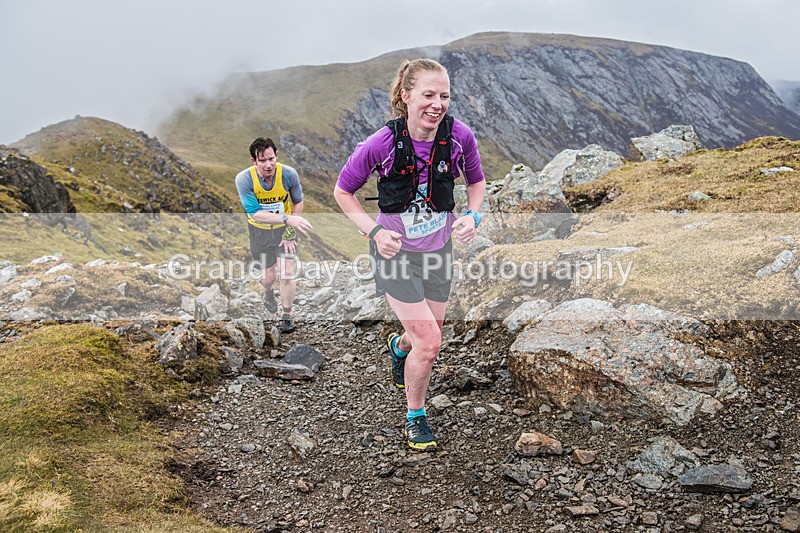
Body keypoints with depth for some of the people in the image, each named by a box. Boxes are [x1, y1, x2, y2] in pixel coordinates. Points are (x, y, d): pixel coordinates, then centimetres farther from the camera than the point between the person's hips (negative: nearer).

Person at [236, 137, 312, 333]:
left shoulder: (289, 174, -23)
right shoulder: (244, 179, -27)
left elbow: (298, 202, -5)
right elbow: (255, 214, -32)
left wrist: (290, 232, -10)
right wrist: (287, 218, -45)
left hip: (284, 229, 0)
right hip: (259, 231, 0)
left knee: (287, 273, -9)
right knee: (269, 276, 10)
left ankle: (286, 315, 14)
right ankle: (268, 292, 49)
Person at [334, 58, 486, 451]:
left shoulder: (460, 136, -14)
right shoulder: (382, 143, -22)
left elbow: (476, 182, 6)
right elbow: (343, 191, -7)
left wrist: (472, 216, -12)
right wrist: (373, 231, -19)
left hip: (439, 247, 4)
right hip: (395, 249, -4)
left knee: (427, 335, 16)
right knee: (429, 342, -9)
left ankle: (399, 346, 56)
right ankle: (415, 416, 18)